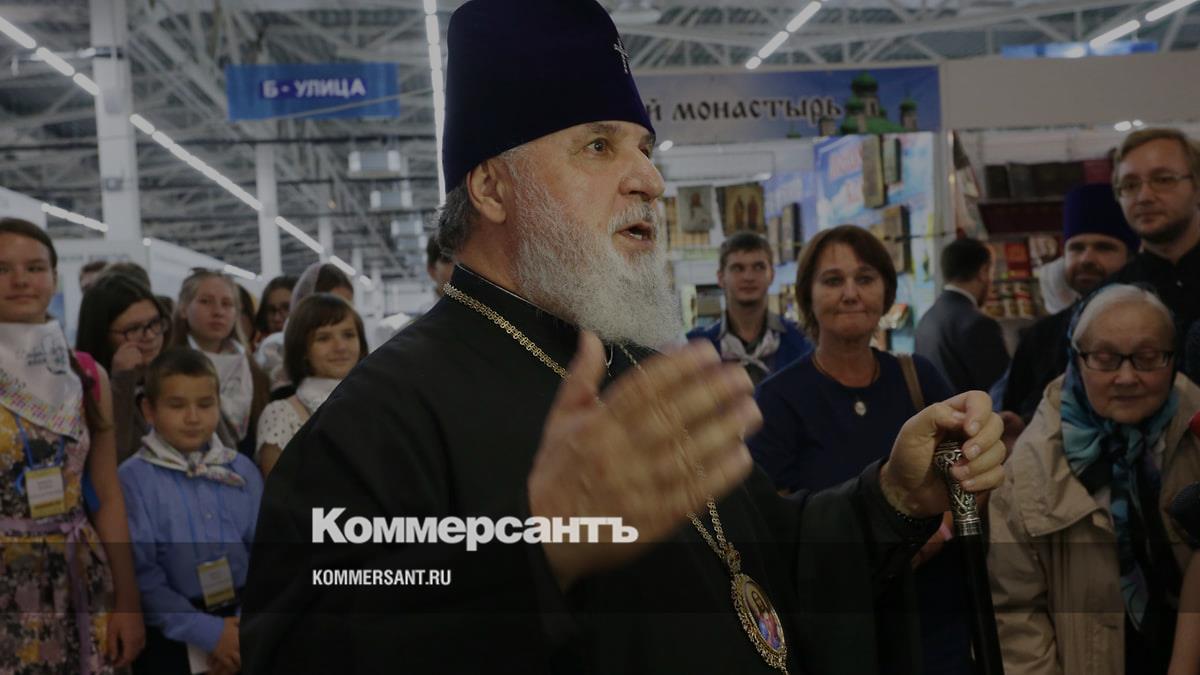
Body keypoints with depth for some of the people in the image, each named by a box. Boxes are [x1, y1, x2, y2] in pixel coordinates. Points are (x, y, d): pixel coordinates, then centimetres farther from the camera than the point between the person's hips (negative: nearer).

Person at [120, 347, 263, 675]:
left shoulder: (242, 470, 7)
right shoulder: (134, 478, -5)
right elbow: (140, 571, -12)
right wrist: (207, 632, -15)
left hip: (243, 620, 3)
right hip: (172, 633, -3)